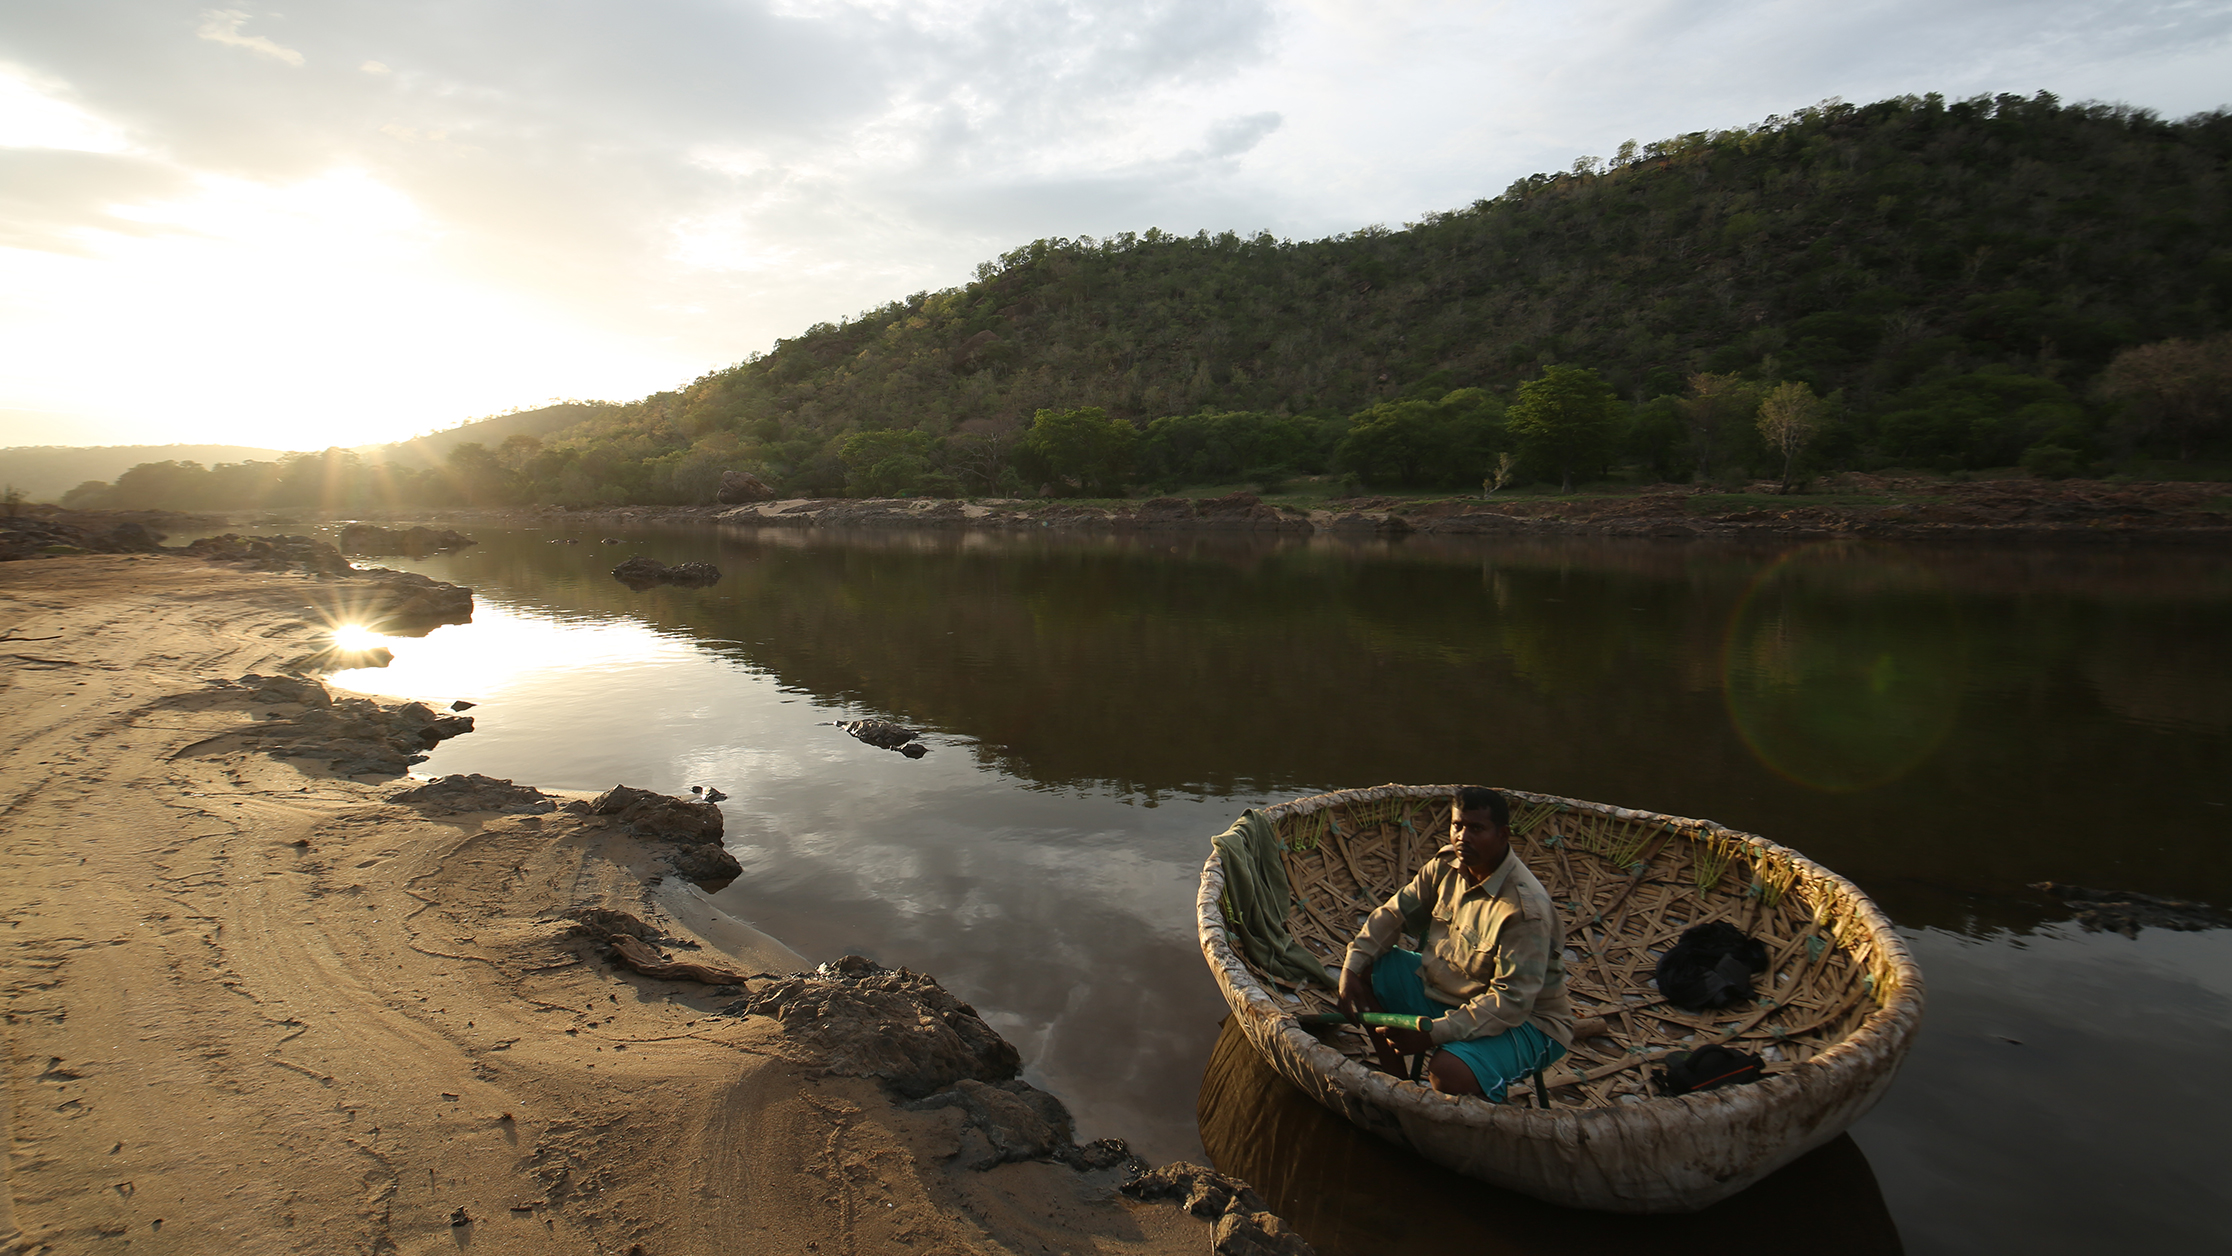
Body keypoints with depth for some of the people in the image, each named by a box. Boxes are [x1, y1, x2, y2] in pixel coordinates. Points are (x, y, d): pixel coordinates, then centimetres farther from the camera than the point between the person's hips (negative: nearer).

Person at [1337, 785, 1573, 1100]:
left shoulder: (1526, 908, -28)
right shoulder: (1445, 866, -6)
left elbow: (1511, 1001, -29)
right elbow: (1394, 913, 4)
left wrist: (1433, 1034, -33)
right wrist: (1351, 969, -9)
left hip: (1522, 1020, -8)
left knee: (1449, 1072, -35)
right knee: (1363, 967, 0)